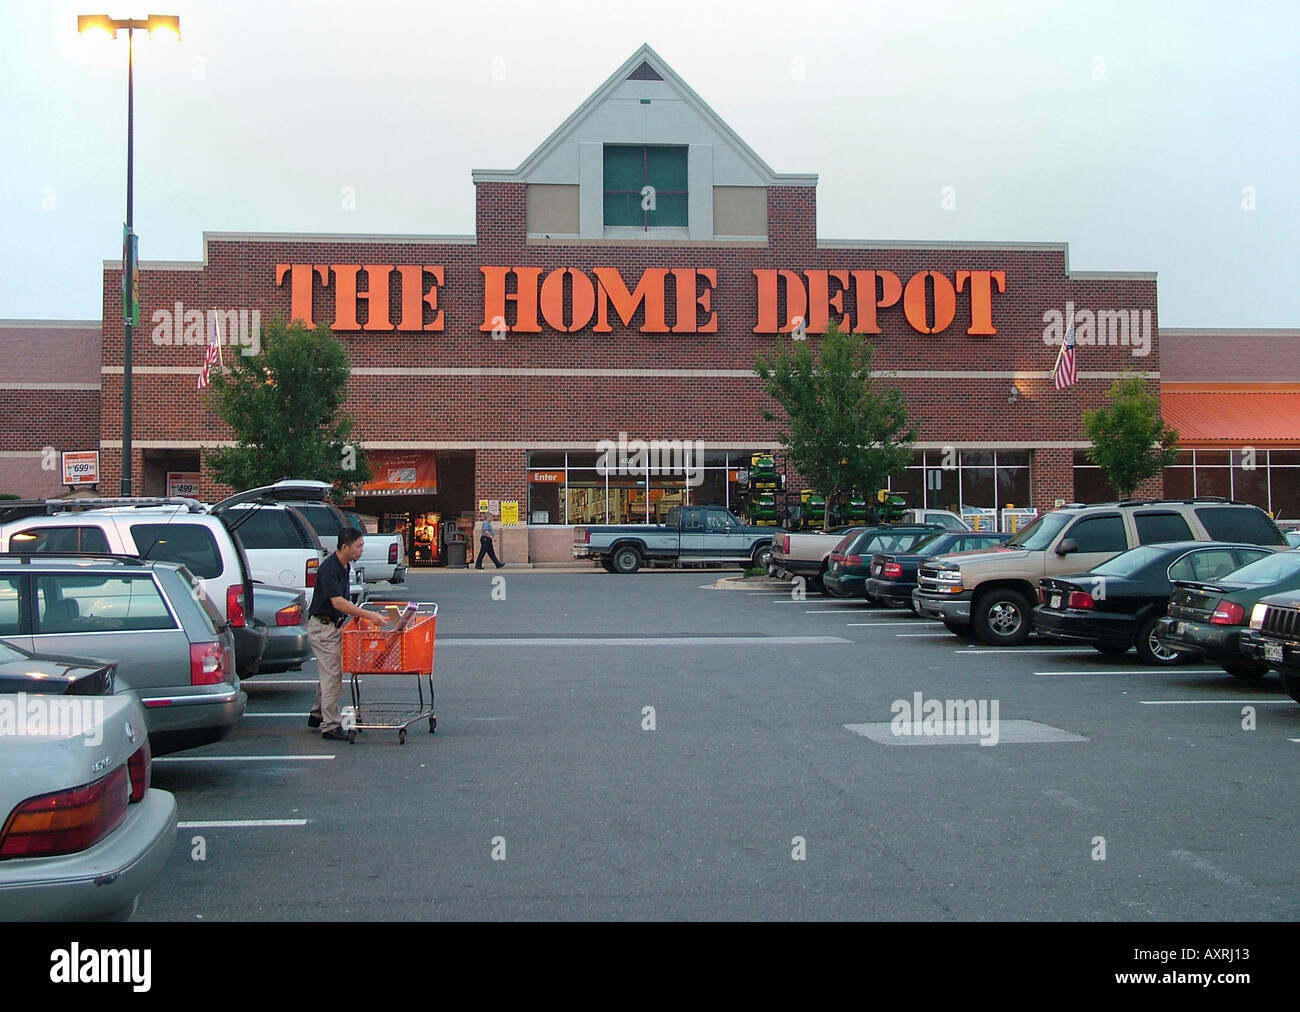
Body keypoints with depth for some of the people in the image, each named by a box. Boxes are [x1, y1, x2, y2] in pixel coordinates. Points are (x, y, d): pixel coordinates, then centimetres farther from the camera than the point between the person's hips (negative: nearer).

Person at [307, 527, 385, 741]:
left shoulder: (345, 566, 8)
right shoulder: (329, 568, -22)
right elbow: (337, 602, -30)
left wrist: (355, 613, 4)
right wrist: (368, 615, -31)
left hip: (334, 625, 9)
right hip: (322, 627, -9)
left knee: (330, 673, 17)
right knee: (332, 675, -8)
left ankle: (317, 715, 29)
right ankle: (330, 726, -4)